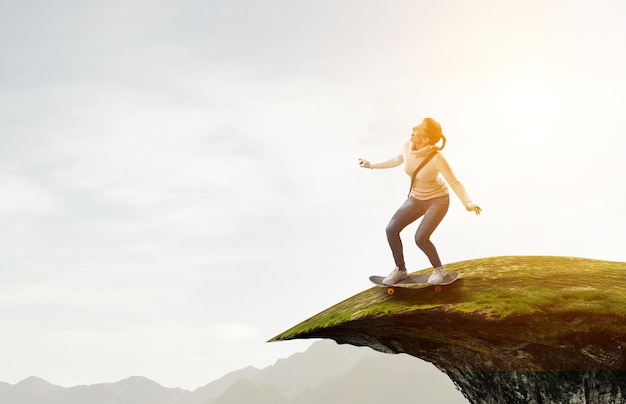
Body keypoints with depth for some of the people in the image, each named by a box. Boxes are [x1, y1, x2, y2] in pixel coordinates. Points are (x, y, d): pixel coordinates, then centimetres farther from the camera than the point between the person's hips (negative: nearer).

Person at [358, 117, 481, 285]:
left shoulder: (437, 158, -31)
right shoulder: (407, 147, -16)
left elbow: (455, 183, -26)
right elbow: (397, 160, 7)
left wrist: (468, 203, -42)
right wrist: (372, 165, 15)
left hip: (438, 200, -5)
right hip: (416, 199, 6)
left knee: (420, 238, -21)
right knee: (391, 229, -8)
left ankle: (438, 269, 8)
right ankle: (400, 269, 13)